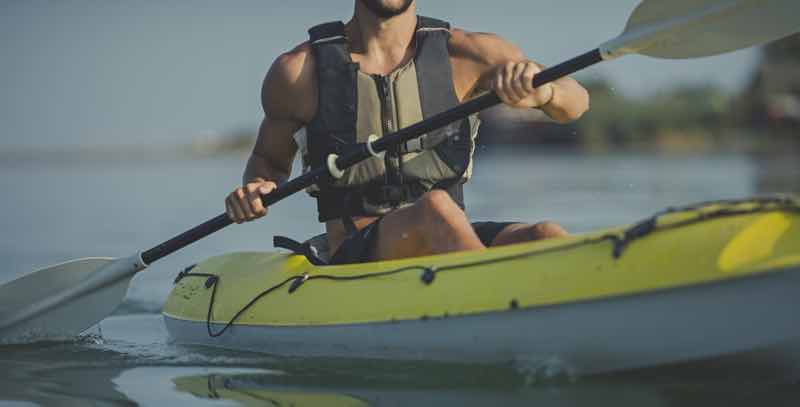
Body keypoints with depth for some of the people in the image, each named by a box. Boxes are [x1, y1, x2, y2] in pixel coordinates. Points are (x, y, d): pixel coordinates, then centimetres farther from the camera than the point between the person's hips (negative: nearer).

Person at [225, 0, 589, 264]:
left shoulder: (463, 54, 7)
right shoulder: (300, 71, 4)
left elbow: (575, 102, 1)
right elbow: (269, 160, 21)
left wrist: (541, 91, -24)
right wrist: (255, 190, -3)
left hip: (454, 254, 3)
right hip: (356, 263, -3)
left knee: (546, 237, -27)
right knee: (434, 208, -34)